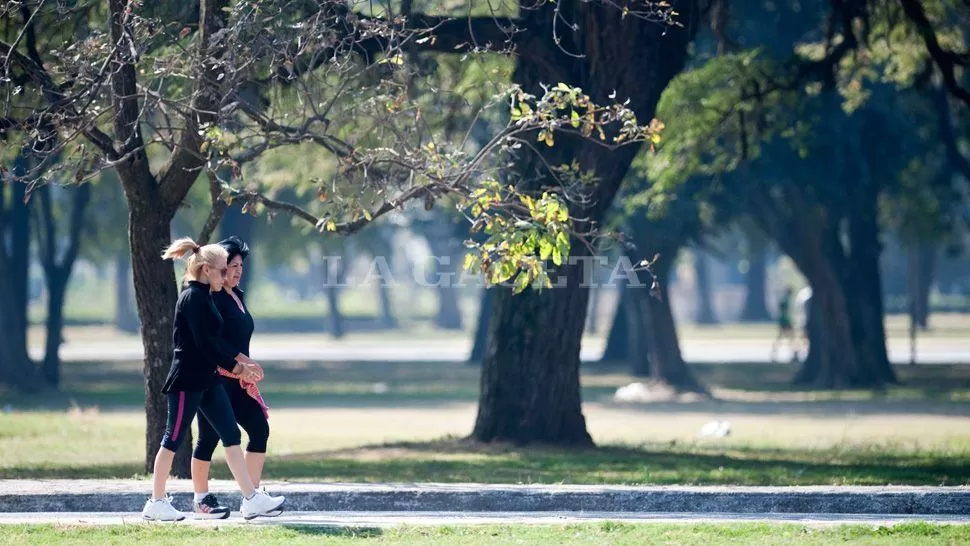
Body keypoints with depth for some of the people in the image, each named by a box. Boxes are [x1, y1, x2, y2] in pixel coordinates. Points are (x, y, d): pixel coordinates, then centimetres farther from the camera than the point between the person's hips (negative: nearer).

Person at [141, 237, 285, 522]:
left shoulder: (203, 297, 14)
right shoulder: (193, 298, -16)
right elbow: (204, 342, -20)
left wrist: (240, 359, 11)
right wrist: (236, 367, -13)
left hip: (206, 380, 10)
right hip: (186, 380, -10)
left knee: (232, 436, 4)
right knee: (173, 439, -1)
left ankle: (252, 500, 2)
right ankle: (156, 502, 8)